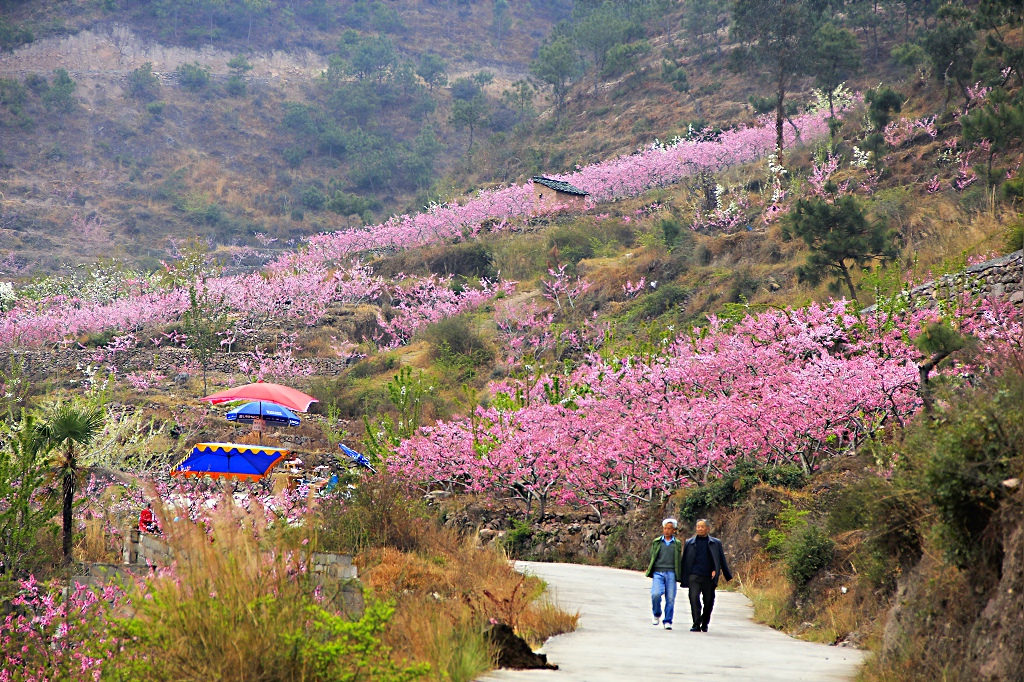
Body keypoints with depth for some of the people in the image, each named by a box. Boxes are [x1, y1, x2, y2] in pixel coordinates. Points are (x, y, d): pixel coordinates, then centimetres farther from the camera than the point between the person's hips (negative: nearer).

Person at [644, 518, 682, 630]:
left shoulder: (677, 544, 13)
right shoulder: (657, 542, 13)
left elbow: (679, 561, 16)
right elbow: (652, 558, 17)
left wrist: (679, 576, 10)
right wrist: (649, 572, 10)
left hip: (671, 573, 0)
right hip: (658, 573, 0)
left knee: (670, 598, -5)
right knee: (655, 594, -19)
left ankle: (667, 621, 5)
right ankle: (657, 615, 5)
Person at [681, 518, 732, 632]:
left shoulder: (716, 543, 11)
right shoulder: (689, 543, 12)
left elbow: (722, 560, 12)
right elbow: (684, 562, 12)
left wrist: (727, 575, 8)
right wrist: (683, 579, 7)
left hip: (709, 577, 0)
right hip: (694, 577, 0)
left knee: (708, 602, 5)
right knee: (694, 599, -15)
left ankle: (704, 624, 22)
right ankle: (696, 624, -14)